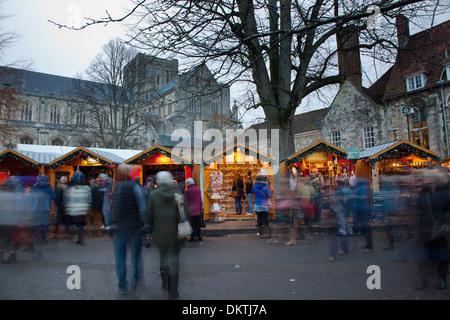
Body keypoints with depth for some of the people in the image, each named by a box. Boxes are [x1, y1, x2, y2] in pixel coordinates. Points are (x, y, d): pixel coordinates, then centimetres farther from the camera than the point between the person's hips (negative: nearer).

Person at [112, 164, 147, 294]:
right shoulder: (135, 187, -9)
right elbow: (142, 207, -13)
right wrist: (145, 223, -3)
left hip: (118, 228, 2)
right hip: (134, 226, -2)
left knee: (120, 256, 11)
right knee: (136, 252, 18)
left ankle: (122, 286, 19)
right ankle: (137, 278, 34)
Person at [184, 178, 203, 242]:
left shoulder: (187, 191, -11)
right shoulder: (198, 190, 7)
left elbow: (186, 202, -8)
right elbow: (200, 201, 11)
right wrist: (200, 209, 17)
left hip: (191, 211, -5)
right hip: (198, 210, 5)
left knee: (192, 225, 0)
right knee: (198, 224, 13)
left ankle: (193, 237, 2)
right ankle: (199, 236, 19)